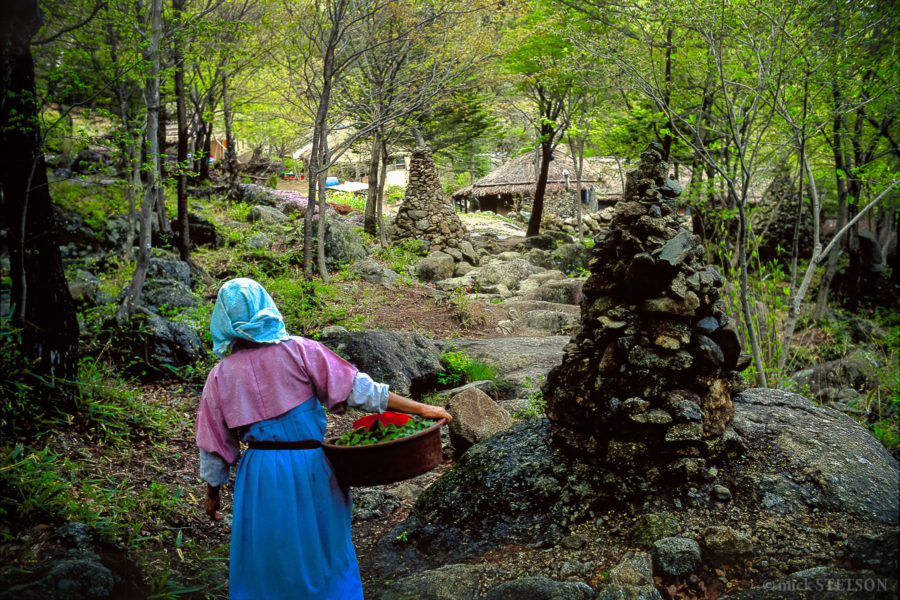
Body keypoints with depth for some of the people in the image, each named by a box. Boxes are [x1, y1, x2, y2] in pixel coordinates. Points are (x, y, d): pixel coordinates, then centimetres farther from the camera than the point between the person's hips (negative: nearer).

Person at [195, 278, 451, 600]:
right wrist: (420, 408, -11)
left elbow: (214, 444, 4)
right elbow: (356, 387, -13)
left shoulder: (221, 375, -2)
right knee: (325, 550, 18)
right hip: (310, 467, -1)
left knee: (262, 560, 17)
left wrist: (212, 491, 20)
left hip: (259, 476, 1)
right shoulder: (298, 351, -9)